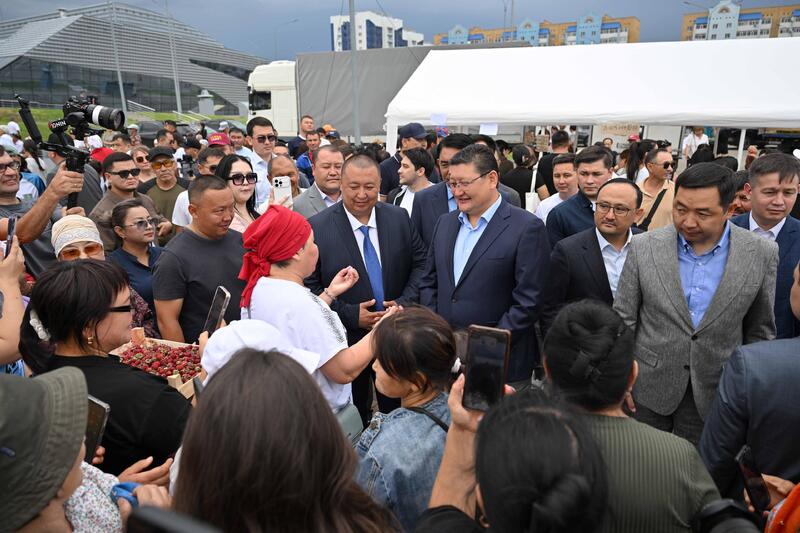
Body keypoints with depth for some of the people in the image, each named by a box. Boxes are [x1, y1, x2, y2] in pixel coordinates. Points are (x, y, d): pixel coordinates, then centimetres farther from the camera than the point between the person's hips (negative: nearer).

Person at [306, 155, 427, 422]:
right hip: (345, 339, -2)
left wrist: (405, 302, -11)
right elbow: (310, 285, -10)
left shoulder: (399, 218, -1)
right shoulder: (317, 227, -11)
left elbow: (421, 263, 4)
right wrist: (350, 314, -18)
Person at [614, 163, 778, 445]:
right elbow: (623, 319, -3)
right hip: (647, 389, 0)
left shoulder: (761, 254, -7)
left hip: (714, 393, 0)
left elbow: (759, 331, 3)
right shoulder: (643, 247, -9)